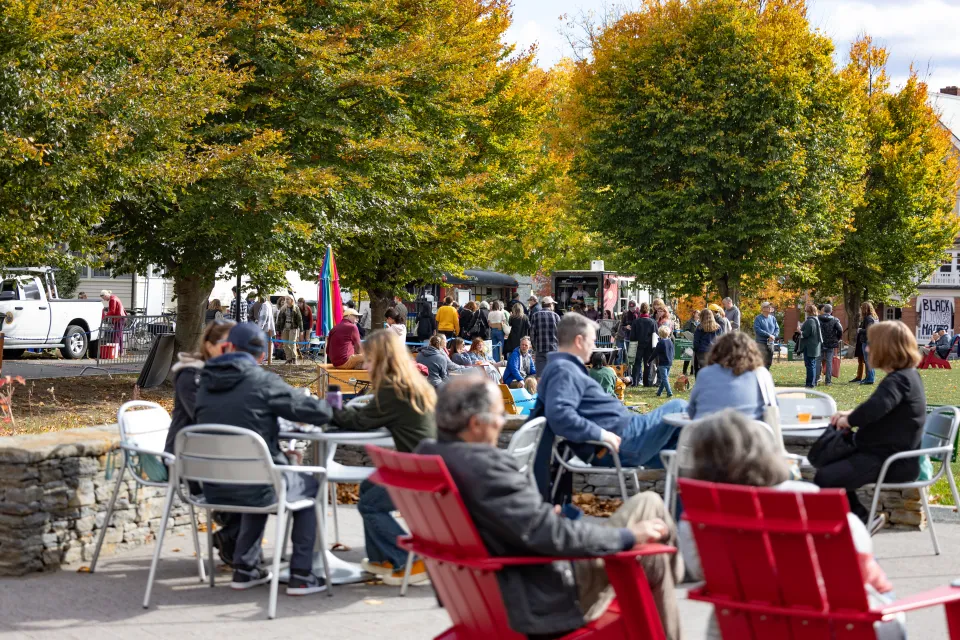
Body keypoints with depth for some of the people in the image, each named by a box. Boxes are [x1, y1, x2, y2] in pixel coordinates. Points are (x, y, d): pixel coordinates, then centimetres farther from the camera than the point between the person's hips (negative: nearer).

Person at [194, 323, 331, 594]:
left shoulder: (206, 383, 6)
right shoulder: (263, 381, -12)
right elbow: (319, 413, -10)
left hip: (213, 489, 6)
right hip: (255, 486, -6)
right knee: (310, 485, 23)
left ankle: (244, 568, 33)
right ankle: (301, 575, 16)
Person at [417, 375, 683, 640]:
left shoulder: (427, 458, -1)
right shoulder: (483, 466, -30)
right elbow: (551, 534, -28)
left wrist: (544, 516, 21)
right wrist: (627, 536, -15)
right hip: (537, 602, -9)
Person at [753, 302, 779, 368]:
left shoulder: (773, 318, 13)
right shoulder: (758, 318, -4)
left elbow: (777, 329, 11)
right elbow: (757, 330, -15)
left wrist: (774, 336, -11)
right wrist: (769, 335, -18)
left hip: (771, 343, 6)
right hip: (761, 343, -6)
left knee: (769, 363, 9)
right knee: (761, 362, -13)